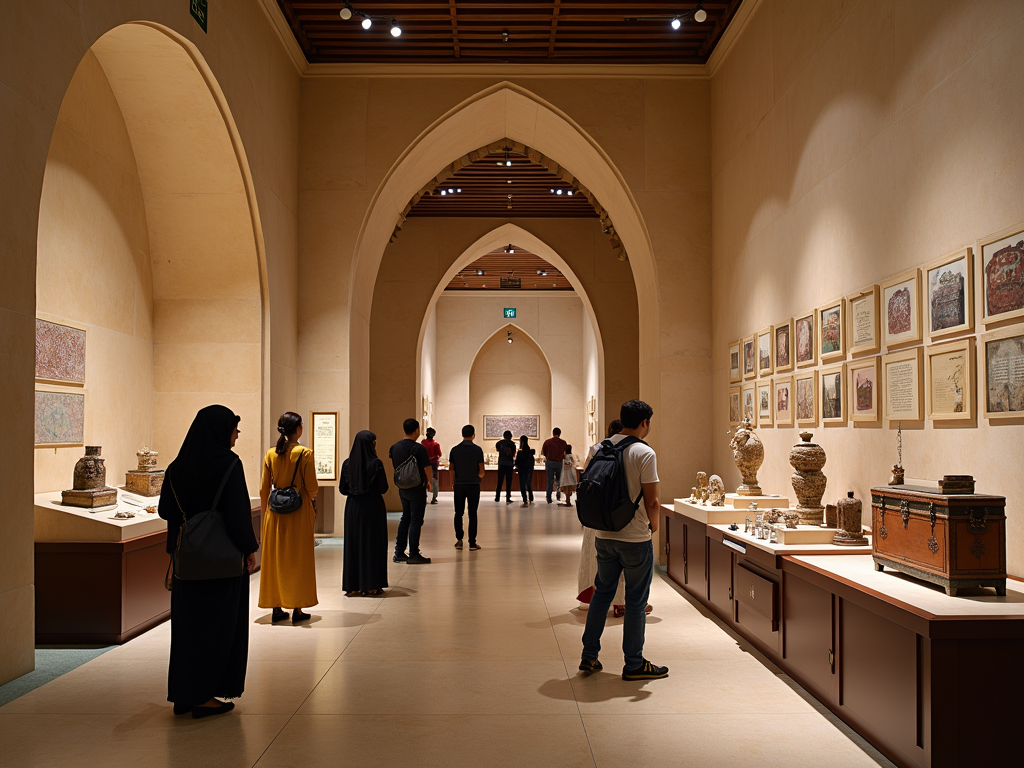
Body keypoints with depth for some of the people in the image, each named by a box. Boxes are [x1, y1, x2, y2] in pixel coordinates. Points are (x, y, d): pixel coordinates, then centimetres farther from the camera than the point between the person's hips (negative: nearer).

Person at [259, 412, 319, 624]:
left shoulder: (270, 454, 0)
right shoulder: (305, 454, -11)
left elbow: (264, 489, 4)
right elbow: (312, 487, -10)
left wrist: (265, 513, 15)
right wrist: (312, 497, 12)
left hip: (275, 511, 4)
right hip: (299, 511, -3)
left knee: (274, 558, 11)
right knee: (298, 559, 5)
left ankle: (276, 608, 15)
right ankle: (297, 609, 8)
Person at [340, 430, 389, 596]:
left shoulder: (347, 463, -1)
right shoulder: (376, 463, -13)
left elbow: (342, 489, 2)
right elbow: (383, 489, -11)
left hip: (353, 508, 3)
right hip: (373, 508, -3)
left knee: (353, 544, 9)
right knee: (373, 544, 5)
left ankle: (353, 586, 10)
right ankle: (372, 585, 7)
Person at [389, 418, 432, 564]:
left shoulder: (394, 447, 3)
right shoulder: (418, 448, -18)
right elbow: (426, 468, -13)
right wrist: (429, 482, 4)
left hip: (402, 488, 7)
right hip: (417, 489, -7)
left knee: (405, 518, 17)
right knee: (416, 520, -2)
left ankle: (399, 553, 19)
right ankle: (413, 555, -1)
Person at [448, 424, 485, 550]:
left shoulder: (454, 450, 0)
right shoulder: (477, 450, -6)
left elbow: (451, 469, 5)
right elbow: (481, 471, -3)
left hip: (459, 485, 2)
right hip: (473, 485, -2)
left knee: (458, 513, 11)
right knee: (472, 514, 2)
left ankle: (459, 540, 9)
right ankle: (472, 542, 2)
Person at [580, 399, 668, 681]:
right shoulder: (644, 453, -14)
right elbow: (651, 501, -15)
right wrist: (653, 524, 3)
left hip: (604, 535, 6)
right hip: (635, 537, -6)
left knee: (602, 593, 16)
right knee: (635, 601, 5)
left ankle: (589, 656, 22)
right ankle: (634, 664, 14)